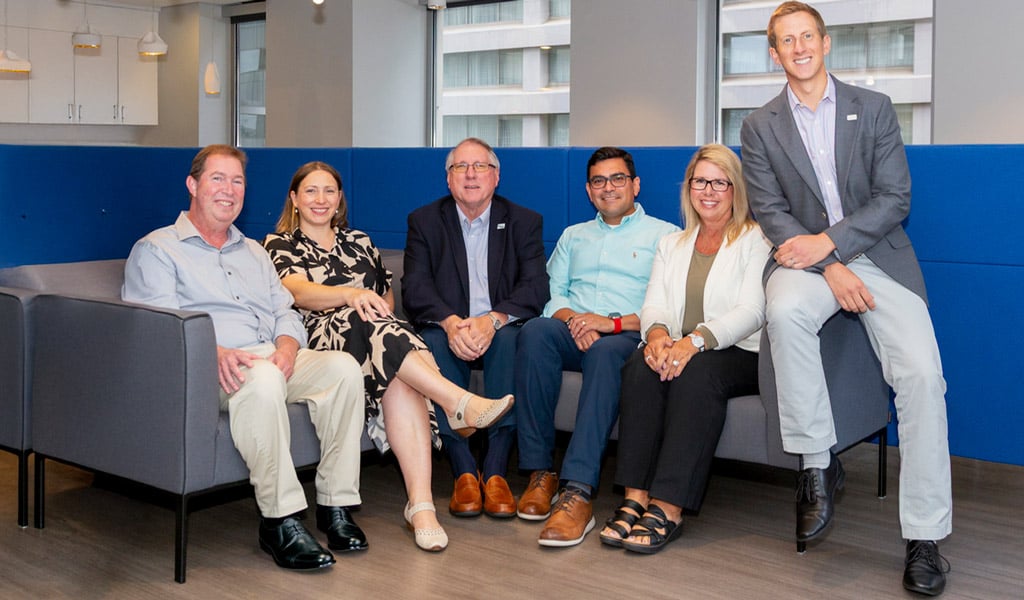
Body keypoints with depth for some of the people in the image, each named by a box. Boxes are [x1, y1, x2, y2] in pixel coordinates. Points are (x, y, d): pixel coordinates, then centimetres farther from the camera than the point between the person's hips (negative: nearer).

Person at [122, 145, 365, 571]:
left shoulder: (253, 252, 28)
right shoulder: (155, 250, 9)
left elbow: (286, 314, 18)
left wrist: (286, 348, -7)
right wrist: (215, 352, -25)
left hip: (273, 358, 6)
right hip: (211, 369, -5)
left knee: (343, 367, -23)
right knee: (261, 380, -39)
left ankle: (334, 504, -19)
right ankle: (279, 521, -32)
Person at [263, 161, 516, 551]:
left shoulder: (358, 242, 27)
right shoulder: (280, 245, 13)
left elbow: (387, 300, 28)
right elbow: (299, 292, -8)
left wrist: (375, 309, 2)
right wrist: (350, 294, -28)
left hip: (369, 338, 3)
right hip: (320, 341, -3)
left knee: (401, 383, -35)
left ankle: (420, 503, -45)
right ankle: (460, 401, -42)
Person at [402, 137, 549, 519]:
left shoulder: (524, 222, 10)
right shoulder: (424, 221, 10)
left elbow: (536, 287, -5)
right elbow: (415, 287, -4)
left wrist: (493, 320, -25)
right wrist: (450, 322, -25)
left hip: (499, 331, 0)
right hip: (447, 331, 0)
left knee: (511, 339, -34)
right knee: (433, 342, -34)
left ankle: (495, 470, -32)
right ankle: (463, 471, -31)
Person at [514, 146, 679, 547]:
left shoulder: (665, 235, 13)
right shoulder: (573, 236, 29)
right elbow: (552, 292, 15)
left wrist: (613, 323, -14)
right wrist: (572, 319, -8)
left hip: (629, 335, -3)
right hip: (573, 331, 4)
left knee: (605, 352, -40)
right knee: (535, 331, -32)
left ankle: (578, 492, -48)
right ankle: (540, 472, -31)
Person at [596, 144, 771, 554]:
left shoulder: (757, 240, 5)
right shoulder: (671, 245, 22)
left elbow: (752, 311, -9)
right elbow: (654, 304, 9)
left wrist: (695, 341, -25)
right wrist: (658, 333, -17)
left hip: (740, 355, -3)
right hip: (679, 350, 4)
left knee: (697, 373, -36)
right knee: (642, 365, -29)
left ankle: (667, 508, -39)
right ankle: (635, 497, -34)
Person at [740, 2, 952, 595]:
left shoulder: (875, 108, 7)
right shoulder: (760, 126, 8)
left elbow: (895, 199, 0)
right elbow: (771, 211, 0)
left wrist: (829, 240, -15)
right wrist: (830, 269, -14)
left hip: (876, 254, 0)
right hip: (807, 257, 0)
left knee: (922, 372, -21)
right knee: (785, 309, -37)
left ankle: (926, 537, -13)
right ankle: (817, 464, -22)